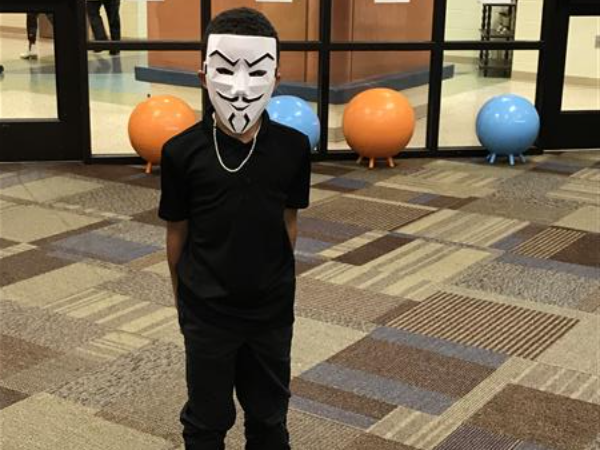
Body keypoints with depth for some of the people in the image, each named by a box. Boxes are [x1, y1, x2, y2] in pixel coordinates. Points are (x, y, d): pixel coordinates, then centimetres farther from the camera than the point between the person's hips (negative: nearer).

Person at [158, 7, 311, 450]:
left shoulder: (293, 147, -10)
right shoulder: (182, 151, -14)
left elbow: (289, 220, 3)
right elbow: (177, 230, -2)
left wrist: (275, 278, 8)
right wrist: (182, 293, 7)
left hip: (272, 310, 2)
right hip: (206, 311, -1)